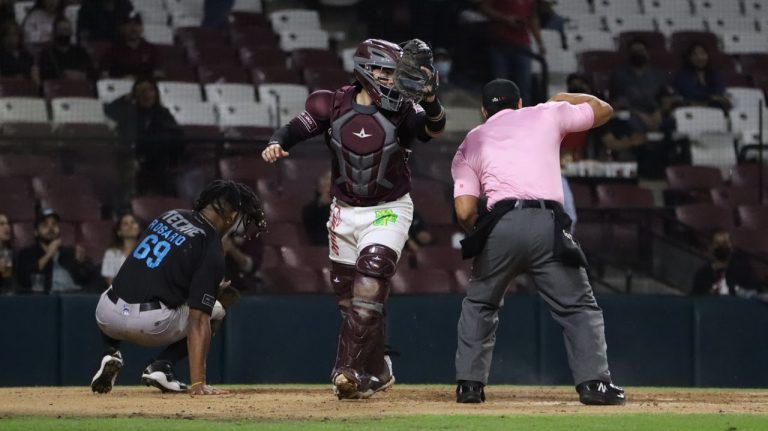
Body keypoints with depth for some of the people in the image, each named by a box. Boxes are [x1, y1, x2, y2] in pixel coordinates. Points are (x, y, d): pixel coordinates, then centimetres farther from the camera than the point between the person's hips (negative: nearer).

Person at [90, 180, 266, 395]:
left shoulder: (169, 216, 14)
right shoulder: (212, 252, -6)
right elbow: (198, 320, -12)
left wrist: (212, 289, 32)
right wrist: (197, 384, -14)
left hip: (106, 316, 5)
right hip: (151, 326, -5)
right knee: (215, 310, 20)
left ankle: (111, 355, 14)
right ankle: (162, 366, 3)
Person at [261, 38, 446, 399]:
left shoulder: (400, 111, -12)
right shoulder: (334, 105, -8)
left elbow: (434, 128, -27)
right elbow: (299, 127, -7)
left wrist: (429, 98, -46)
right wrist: (276, 144, -28)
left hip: (389, 211, -3)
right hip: (345, 210, 3)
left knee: (369, 288, -19)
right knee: (348, 295, 10)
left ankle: (350, 372, -20)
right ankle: (377, 372, 27)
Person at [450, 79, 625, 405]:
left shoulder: (471, 142, 22)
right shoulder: (546, 115, 21)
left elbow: (464, 211, 10)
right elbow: (603, 109, 34)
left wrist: (474, 233, 30)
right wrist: (565, 99, 51)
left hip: (500, 224, 1)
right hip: (548, 225, -1)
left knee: (479, 304, 22)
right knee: (579, 307, 6)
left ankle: (469, 383, 15)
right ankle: (594, 383, -10)